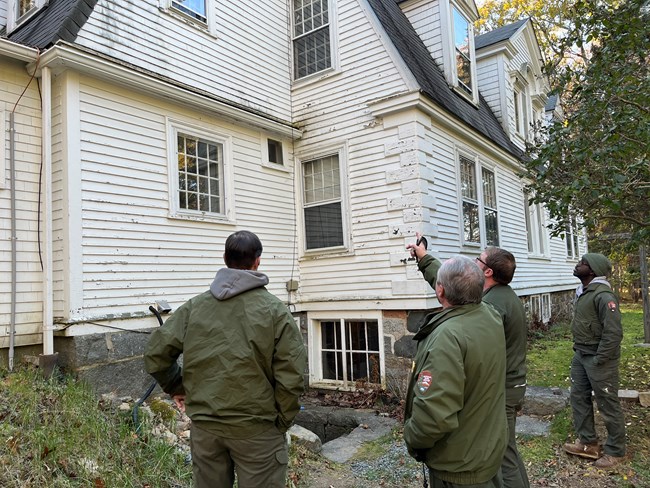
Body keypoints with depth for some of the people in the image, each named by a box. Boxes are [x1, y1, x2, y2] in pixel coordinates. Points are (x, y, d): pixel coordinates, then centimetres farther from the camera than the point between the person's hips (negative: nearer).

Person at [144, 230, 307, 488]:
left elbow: (155, 354, 2)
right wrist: (282, 421, 1)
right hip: (256, 427, -3)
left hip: (204, 426, 4)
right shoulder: (274, 310, -9)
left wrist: (175, 387, 16)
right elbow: (291, 376, -13)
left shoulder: (194, 306, 1)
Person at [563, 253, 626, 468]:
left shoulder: (603, 296, -22)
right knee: (579, 397, 16)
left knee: (608, 406, 6)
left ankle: (616, 451, 22)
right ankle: (588, 443, 31)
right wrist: (579, 352, 14)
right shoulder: (582, 292, 8)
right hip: (581, 355, 9)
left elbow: (613, 333, -24)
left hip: (598, 359, -9)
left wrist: (598, 360, -19)